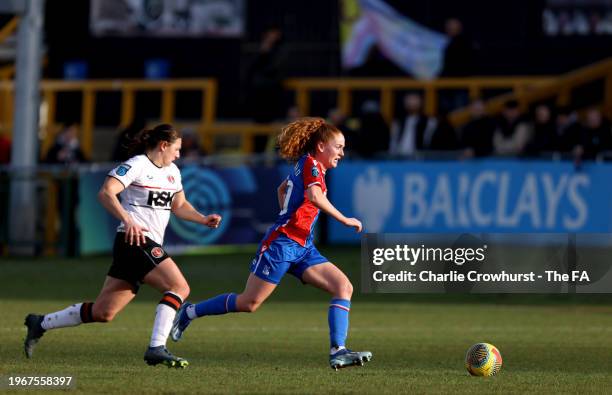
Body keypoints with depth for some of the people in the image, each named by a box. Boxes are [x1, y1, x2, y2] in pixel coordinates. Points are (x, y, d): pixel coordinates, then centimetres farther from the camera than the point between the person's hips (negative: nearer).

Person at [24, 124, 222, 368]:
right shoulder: (136, 166, -9)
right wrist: (128, 220, -33)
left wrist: (204, 219, 12)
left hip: (150, 246, 9)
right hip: (134, 241, -9)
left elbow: (179, 205, 29)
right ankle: (157, 348, -26)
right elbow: (106, 193, -20)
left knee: (103, 312, 9)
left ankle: (41, 324, 22)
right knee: (179, 287, -21)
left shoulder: (172, 171, 18)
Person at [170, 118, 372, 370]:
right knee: (249, 303, -3)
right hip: (282, 243, -9)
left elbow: (282, 189, 36)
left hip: (302, 249, 9)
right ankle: (190, 312, 17)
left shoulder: (304, 166, 18)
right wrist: (344, 220, -24)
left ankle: (338, 351, -17)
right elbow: (314, 196, -28)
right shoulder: (311, 164, -9)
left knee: (344, 287, -8)